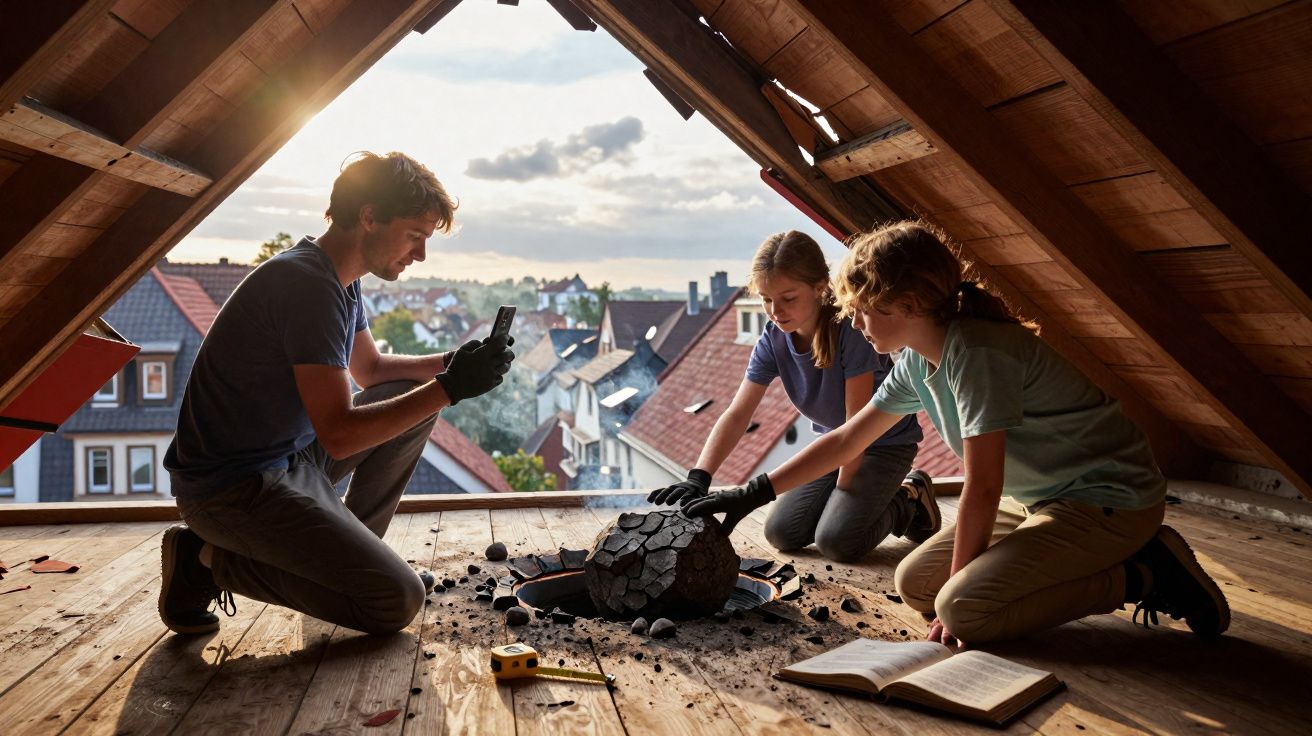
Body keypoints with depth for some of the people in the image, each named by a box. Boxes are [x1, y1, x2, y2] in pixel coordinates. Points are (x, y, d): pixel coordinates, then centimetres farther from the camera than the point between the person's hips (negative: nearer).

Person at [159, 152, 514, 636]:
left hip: (289, 457, 10)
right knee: (398, 601, -15)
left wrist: (449, 363, 5)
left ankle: (351, 552, 15)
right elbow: (339, 434, -26)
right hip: (232, 488, -10)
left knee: (415, 393, 12)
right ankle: (212, 562, -2)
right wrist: (449, 388, -24)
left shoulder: (338, 280, 7)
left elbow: (370, 369, 21)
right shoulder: (309, 285, -23)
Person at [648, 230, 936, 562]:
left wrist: (844, 487, -18)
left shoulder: (850, 329, -30)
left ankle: (909, 501, 6)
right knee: (781, 532, -6)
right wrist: (698, 478, -31)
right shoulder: (773, 340, -13)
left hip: (886, 443, -6)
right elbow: (737, 413, -19)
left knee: (836, 540, -22)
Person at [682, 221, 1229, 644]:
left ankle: (1142, 576, -4)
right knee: (914, 584, 4)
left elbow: (982, 489, -25)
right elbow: (846, 440, 8)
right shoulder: (917, 363, 0)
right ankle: (1114, 561, 10)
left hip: (1111, 501, -9)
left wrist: (956, 595, -13)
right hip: (1036, 497, 9)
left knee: (963, 609, -23)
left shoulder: (977, 353, -28)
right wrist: (751, 494, 6)